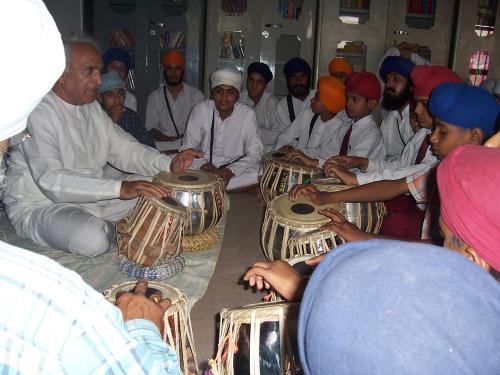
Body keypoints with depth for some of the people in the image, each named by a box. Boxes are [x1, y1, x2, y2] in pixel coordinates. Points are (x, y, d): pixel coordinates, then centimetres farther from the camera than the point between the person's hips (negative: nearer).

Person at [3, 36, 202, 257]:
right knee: (92, 239, -35)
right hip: (40, 206, -7)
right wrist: (120, 188, -40)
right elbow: (50, 180, -32)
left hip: (90, 197, 8)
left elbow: (124, 149, 5)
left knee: (155, 187, 1)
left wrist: (169, 164, -14)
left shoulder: (92, 107, 8)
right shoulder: (38, 112, -21)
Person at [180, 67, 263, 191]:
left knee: (261, 174, -29)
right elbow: (187, 147, -4)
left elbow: (254, 154, -9)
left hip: (235, 170, 1)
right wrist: (206, 166, -23)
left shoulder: (247, 114, -6)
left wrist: (230, 171, -26)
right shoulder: (200, 110, -5)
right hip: (204, 170, -1)